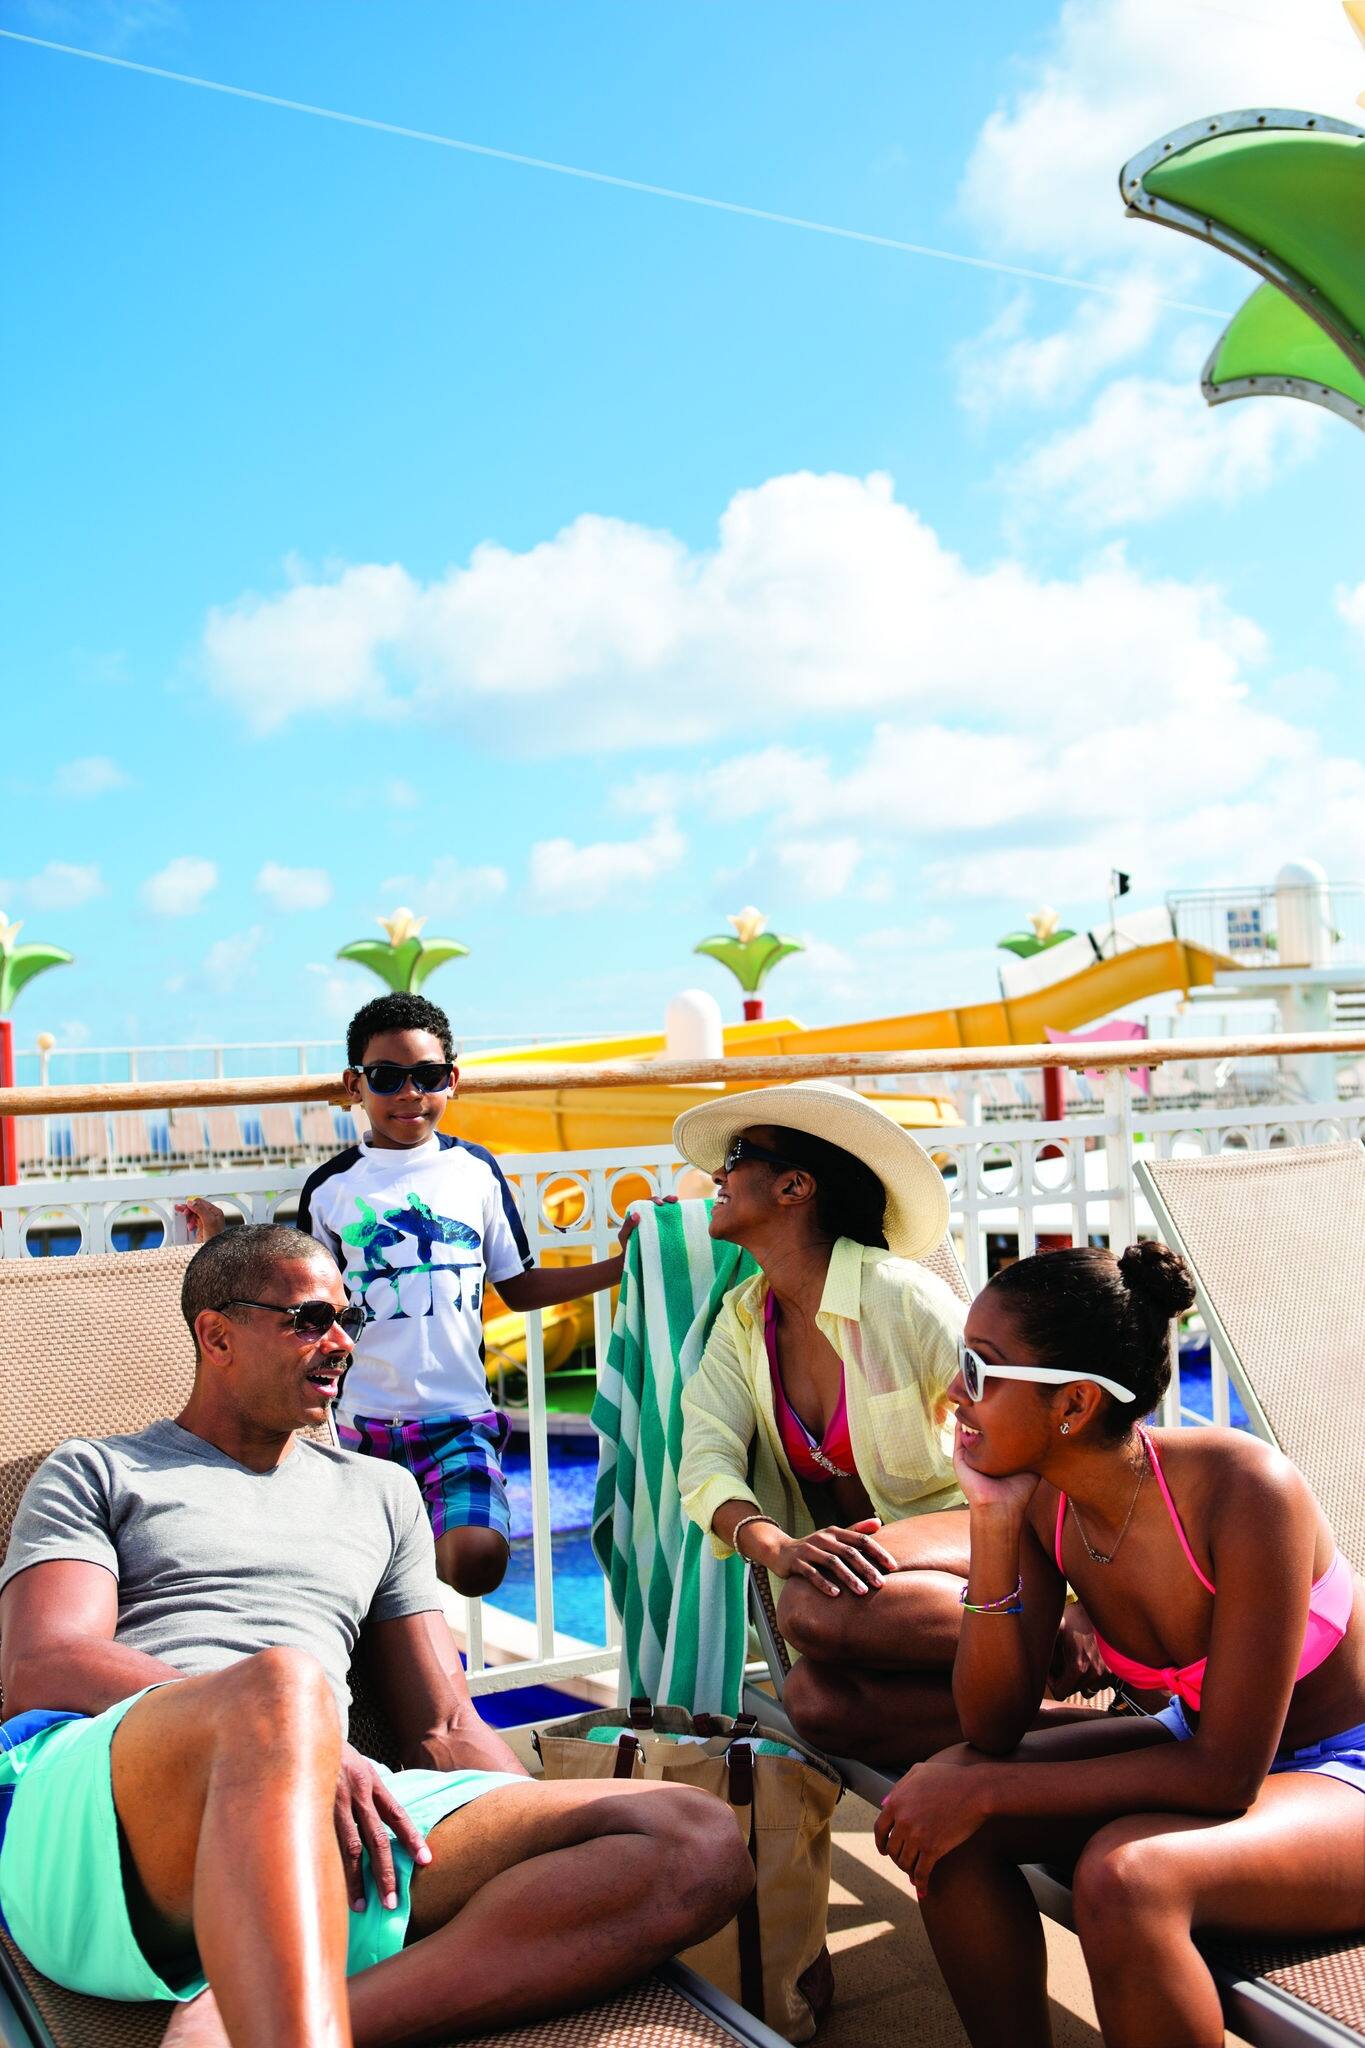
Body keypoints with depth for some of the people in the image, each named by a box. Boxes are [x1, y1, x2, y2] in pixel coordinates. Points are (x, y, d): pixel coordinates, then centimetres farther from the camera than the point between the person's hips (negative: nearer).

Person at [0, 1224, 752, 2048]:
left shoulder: (381, 1493, 29)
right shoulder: (95, 1472, 19)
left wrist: (559, 1845, 6)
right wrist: (293, 1738, -14)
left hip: (330, 1829, 4)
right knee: (284, 1684, -39)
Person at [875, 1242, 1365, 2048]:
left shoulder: (1243, 1491, -30)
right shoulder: (1043, 1503, -11)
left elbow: (1227, 1775, -26)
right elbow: (994, 1730, -10)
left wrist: (985, 1790, -25)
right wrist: (993, 1528, -22)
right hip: (1201, 1746, 6)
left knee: (1124, 1873, -33)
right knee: (939, 1814, -14)